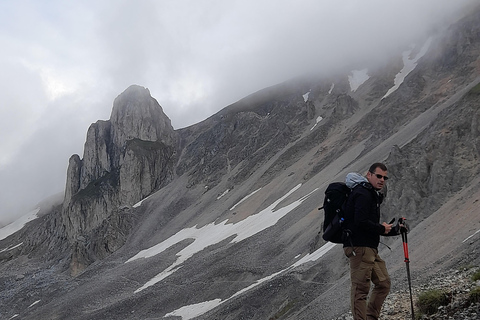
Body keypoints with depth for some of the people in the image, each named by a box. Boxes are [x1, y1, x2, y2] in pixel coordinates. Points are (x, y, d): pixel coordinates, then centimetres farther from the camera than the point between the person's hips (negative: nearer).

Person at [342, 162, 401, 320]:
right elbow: (361, 223, -24)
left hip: (370, 248, 11)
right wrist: (382, 228, -9)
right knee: (361, 288, -8)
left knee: (383, 283, 14)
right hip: (359, 247, -11)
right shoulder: (362, 194, -13)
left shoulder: (372, 195, 22)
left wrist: (394, 229, 15)